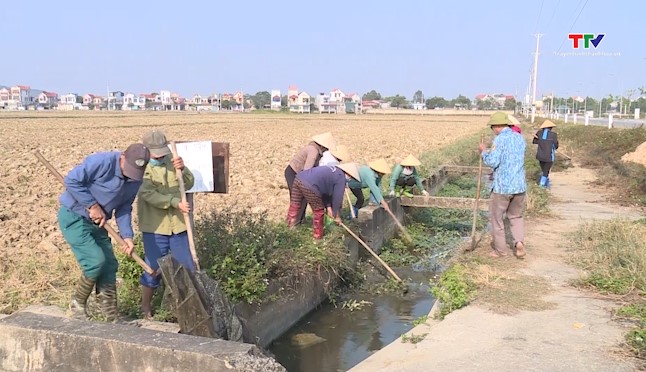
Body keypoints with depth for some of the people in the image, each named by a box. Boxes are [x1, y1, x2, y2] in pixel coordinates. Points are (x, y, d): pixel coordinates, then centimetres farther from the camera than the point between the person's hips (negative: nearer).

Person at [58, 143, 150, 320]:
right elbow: (72, 180, -24)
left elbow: (124, 209, 3)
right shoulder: (102, 162, -26)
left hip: (96, 223, 7)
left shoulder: (135, 180, -3)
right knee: (96, 260, -18)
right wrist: (93, 206, -21)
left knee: (109, 266, 5)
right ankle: (78, 303, 8)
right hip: (73, 217, -7)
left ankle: (112, 318, 16)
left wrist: (127, 236, -9)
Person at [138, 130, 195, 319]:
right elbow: (149, 195, -19)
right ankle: (145, 307, 22)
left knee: (188, 267, 10)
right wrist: (176, 203, -27)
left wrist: (182, 169, -21)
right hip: (154, 227, -4)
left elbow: (189, 184, -1)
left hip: (178, 225, 4)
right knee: (153, 269, 3)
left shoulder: (172, 161, 7)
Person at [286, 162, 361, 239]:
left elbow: (325, 191, 31)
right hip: (309, 186, -8)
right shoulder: (341, 178, 5)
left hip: (299, 178, 8)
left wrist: (328, 207, 27)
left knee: (294, 206, 20)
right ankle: (318, 236, 24)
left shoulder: (333, 171, 31)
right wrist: (336, 215, 19)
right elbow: (337, 198, 8)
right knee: (319, 212, 11)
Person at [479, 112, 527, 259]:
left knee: (496, 218, 10)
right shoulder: (520, 138, 8)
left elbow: (492, 162, -19)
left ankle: (500, 249, 18)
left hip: (502, 187, -6)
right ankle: (519, 242, 2)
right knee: (516, 216, 21)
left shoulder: (499, 139, -13)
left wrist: (484, 151, -1)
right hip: (519, 185, 6)